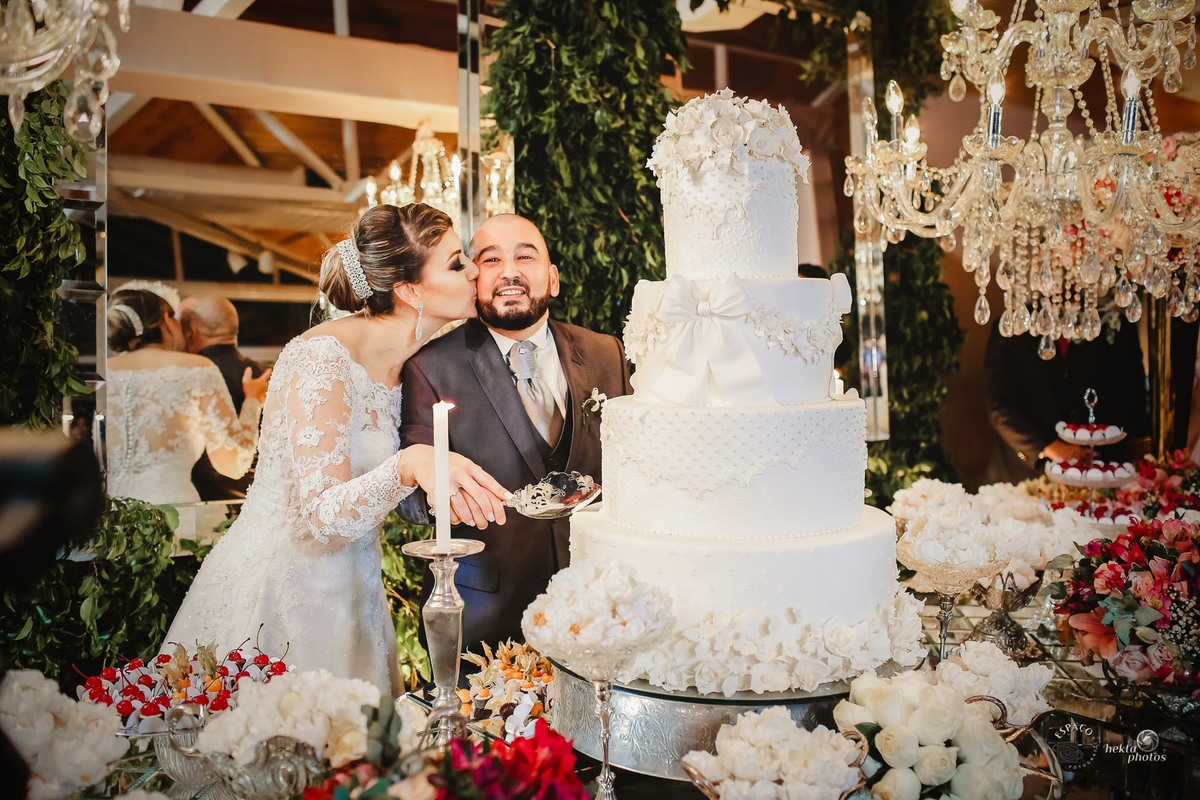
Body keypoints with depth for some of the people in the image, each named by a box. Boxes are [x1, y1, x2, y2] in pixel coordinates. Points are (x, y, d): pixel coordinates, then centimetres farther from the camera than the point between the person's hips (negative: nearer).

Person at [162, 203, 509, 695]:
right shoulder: (324, 356, -22)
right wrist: (410, 464, -41)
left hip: (345, 591, 8)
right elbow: (322, 513, -27)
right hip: (279, 591, -7)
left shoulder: (408, 362, 2)